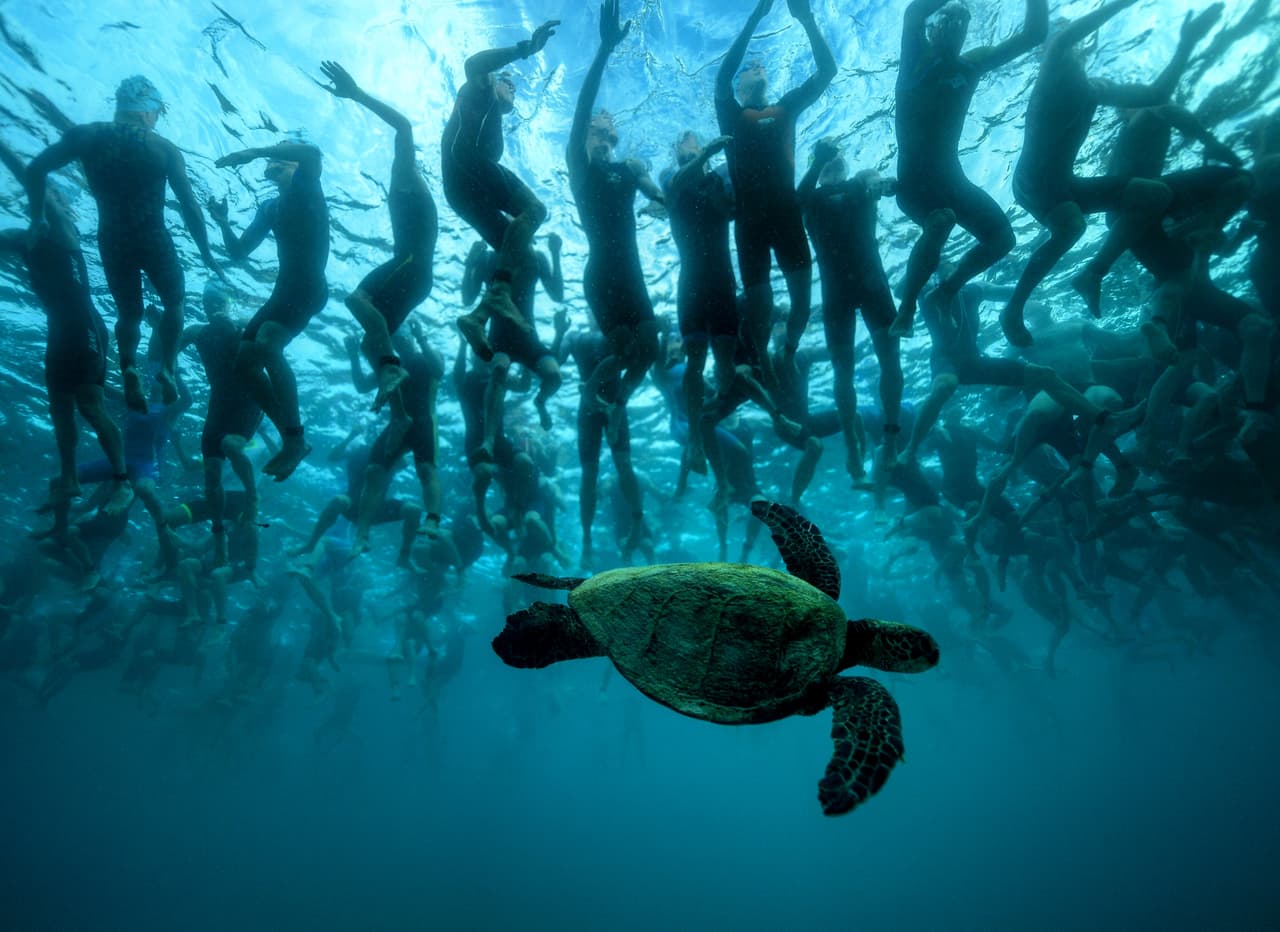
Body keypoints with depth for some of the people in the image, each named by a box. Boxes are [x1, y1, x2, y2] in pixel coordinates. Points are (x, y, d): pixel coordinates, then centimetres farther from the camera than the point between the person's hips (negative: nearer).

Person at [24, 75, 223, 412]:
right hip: (153, 238, -3)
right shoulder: (164, 148, -6)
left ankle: (128, 367, -10)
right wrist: (206, 252, -2)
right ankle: (167, 367, 3)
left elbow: (35, 170, 1)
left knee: (128, 313, 17)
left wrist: (37, 219, 13)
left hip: (112, 242, 3)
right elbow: (189, 206, -9)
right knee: (174, 301, 21)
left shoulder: (87, 135, 1)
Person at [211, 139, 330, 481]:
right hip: (284, 289, 9)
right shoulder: (269, 208, 24)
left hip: (308, 286, -9)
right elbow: (239, 252, 26)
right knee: (244, 360, -1)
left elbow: (311, 152, -21)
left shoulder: (305, 188, 3)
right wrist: (223, 222, 9)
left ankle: (295, 439, -29)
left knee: (266, 344, -31)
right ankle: (291, 439, 0)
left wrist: (251, 152, -19)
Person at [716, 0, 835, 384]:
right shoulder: (731, 113, 13)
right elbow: (722, 76, -5)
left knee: (803, 298, -3)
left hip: (786, 212, 3)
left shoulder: (786, 107, 21)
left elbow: (827, 70, 15)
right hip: (750, 217, -2)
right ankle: (762, 363, 20)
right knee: (759, 304, -5)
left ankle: (788, 355, 23)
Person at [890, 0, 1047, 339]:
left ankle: (947, 291, 16)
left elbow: (1034, 34, 15)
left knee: (1002, 237, -4)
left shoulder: (971, 65, 15)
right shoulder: (917, 56, 2)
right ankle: (906, 306, -20)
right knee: (940, 221, -37)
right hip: (914, 177, -6)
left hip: (951, 176, 6)